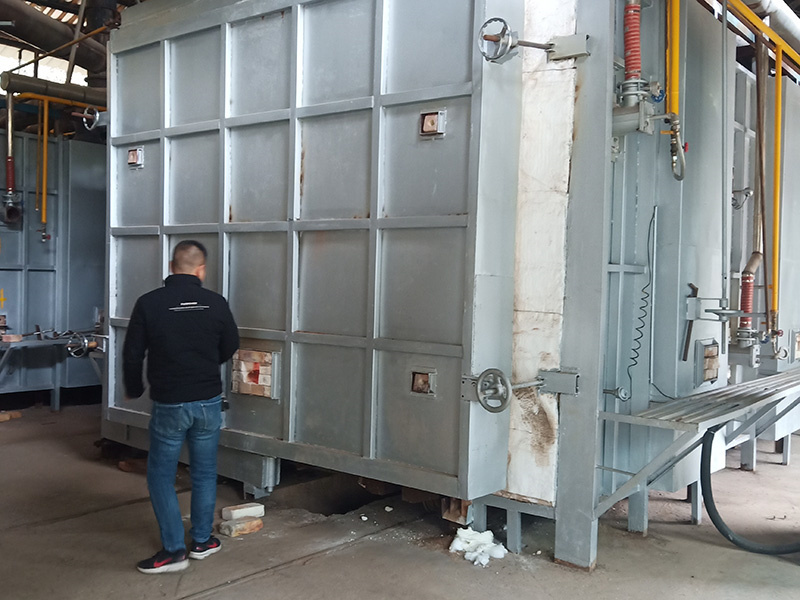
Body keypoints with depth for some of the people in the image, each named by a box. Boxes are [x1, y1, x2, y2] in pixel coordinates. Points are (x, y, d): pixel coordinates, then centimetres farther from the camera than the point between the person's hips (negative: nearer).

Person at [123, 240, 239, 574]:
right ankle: (202, 541, 27)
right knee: (204, 473, 16)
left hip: (169, 405, -2)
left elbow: (132, 354, -3)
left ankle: (173, 551, 11)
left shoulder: (148, 304, -10)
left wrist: (133, 390, 15)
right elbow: (230, 347, 7)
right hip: (208, 402, 2)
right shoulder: (216, 303, -6)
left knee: (161, 476, 11)